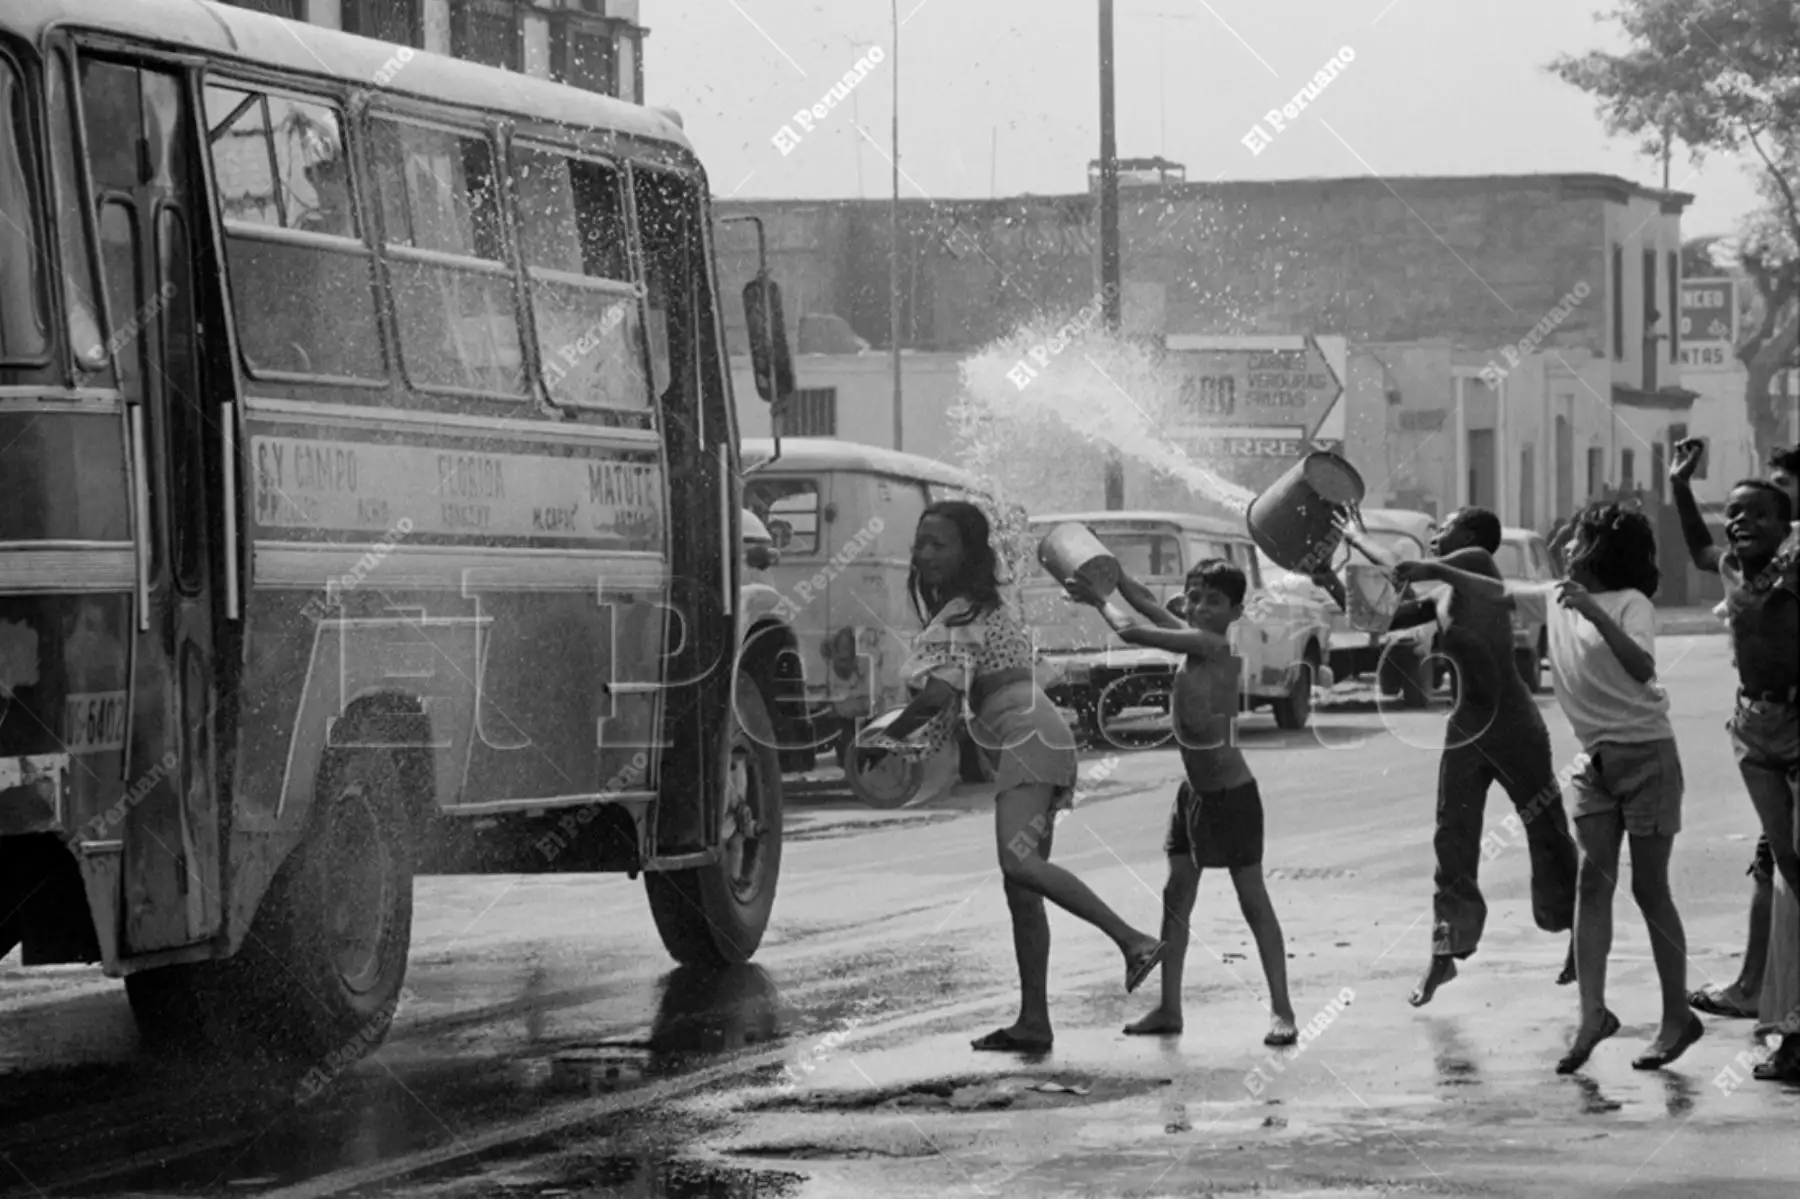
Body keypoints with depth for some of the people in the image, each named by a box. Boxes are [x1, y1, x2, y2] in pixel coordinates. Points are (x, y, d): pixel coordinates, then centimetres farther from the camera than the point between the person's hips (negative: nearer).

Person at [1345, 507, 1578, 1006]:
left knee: (1548, 835, 2)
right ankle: (1446, 952, 11)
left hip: (1513, 724, -8)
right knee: (1453, 844, 6)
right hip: (1467, 727, 8)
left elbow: (1403, 571, -15)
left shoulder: (1478, 563, -8)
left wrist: (1357, 538, -2)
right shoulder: (1445, 596, 13)